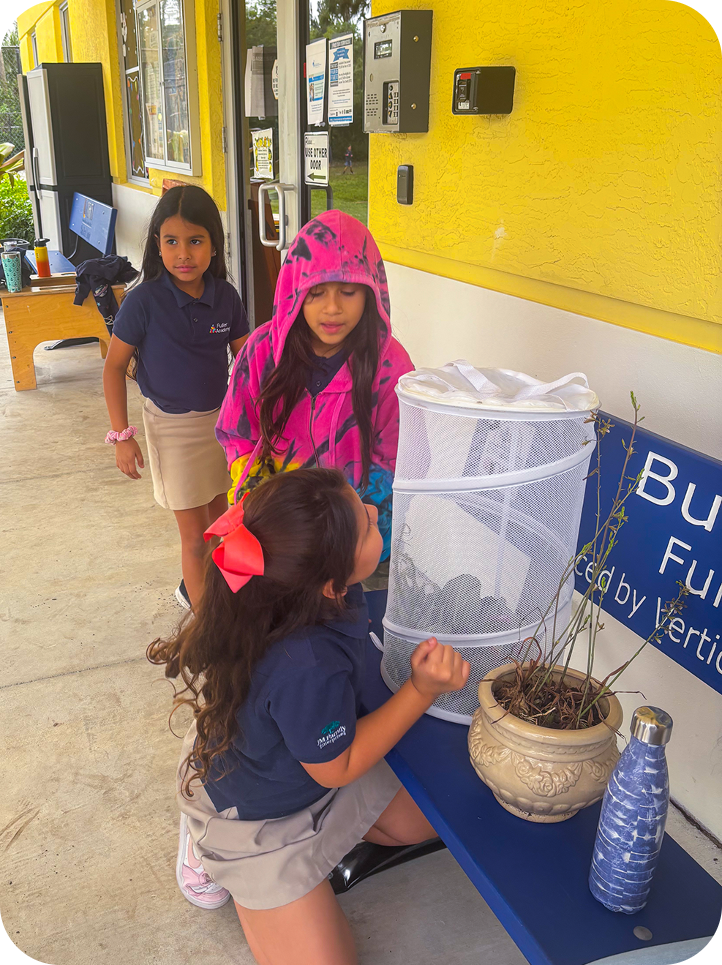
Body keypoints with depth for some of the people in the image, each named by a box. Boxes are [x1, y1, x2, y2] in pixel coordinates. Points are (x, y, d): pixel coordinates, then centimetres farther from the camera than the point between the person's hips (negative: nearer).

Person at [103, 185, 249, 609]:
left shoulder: (225, 296, -7)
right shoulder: (144, 301, -18)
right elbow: (115, 367, -10)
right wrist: (122, 437, -11)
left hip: (222, 418, 5)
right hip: (172, 426, -4)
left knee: (220, 518, 19)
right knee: (195, 534, 0)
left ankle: (195, 588, 44)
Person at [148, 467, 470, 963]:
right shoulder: (308, 670, -47)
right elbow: (335, 767, -25)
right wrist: (422, 690, -29)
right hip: (253, 817, -8)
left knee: (419, 823, 19)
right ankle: (217, 851, 14)